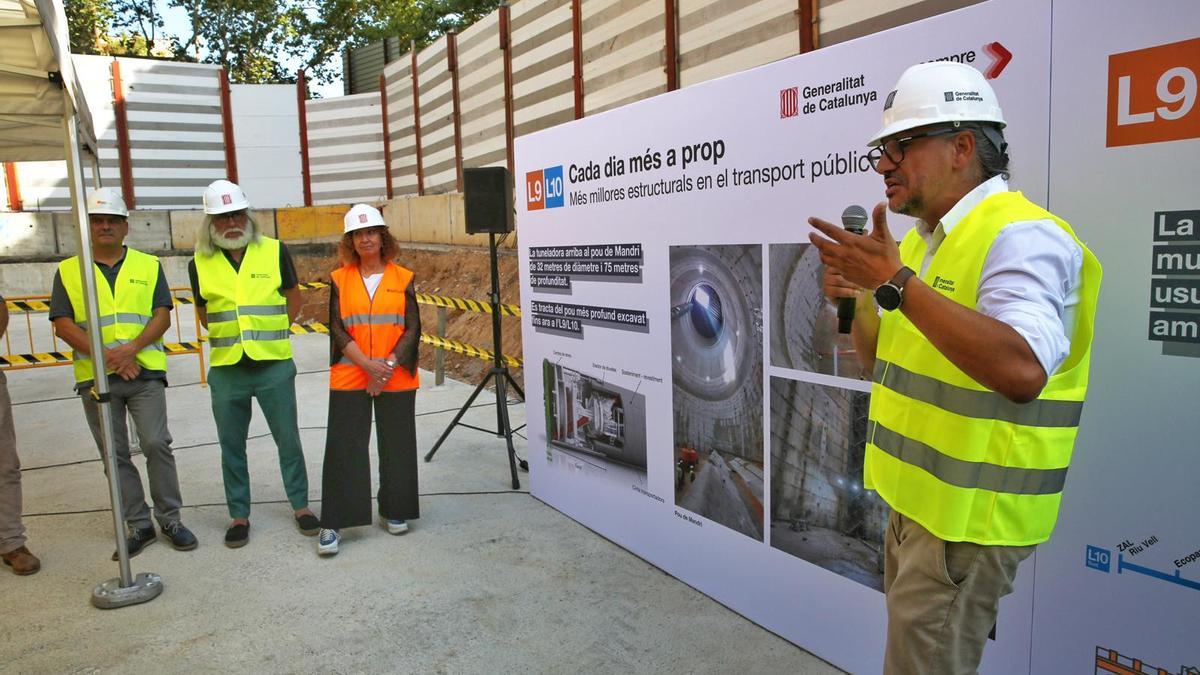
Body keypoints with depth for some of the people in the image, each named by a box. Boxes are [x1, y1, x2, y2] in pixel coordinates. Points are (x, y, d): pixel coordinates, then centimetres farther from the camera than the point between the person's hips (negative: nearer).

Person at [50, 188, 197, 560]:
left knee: (156, 444, -8)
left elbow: (162, 316, 0)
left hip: (144, 372, -1)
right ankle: (139, 525, 16)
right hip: (95, 377, 1)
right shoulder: (68, 271, 8)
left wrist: (130, 349, -15)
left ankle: (170, 518, 6)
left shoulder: (149, 265, 8)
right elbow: (63, 324, 0)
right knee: (115, 456, 6)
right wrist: (106, 355, -13)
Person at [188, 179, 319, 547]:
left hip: (274, 364, -1)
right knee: (232, 446, 10)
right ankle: (239, 515, 24)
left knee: (288, 439, 7)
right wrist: (227, 336, 3)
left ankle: (300, 506, 22)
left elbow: (293, 298, 8)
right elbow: (204, 313, 15)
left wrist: (271, 333, 1)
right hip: (226, 368, 2)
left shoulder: (275, 251, -1)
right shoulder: (200, 264, 3)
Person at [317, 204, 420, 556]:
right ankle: (332, 523, 7)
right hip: (350, 378, 0)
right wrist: (368, 364, -13)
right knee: (343, 448, 0)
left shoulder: (403, 278, 4)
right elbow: (337, 329, -1)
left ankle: (394, 511, 24)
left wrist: (388, 365, -12)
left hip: (397, 379, 0)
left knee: (396, 445, 8)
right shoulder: (340, 279, 5)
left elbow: (413, 329, 0)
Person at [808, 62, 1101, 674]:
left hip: (969, 513, -9)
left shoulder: (1021, 235, -18)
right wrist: (858, 302, -3)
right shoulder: (921, 240, 11)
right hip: (919, 496, 9)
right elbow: (886, 361, 17)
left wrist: (897, 283, -34)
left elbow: (1022, 370, -36)